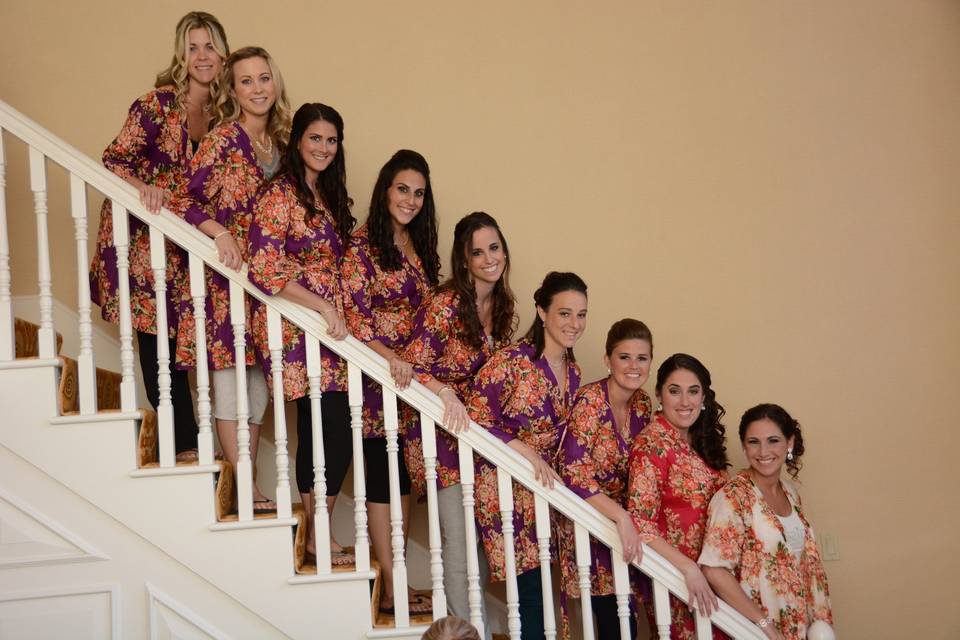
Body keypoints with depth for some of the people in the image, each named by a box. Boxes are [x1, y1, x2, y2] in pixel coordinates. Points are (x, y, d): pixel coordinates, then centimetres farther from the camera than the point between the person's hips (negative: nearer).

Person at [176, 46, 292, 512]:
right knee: (230, 377, -3)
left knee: (257, 378, 8)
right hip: (224, 271, -7)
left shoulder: (279, 139, 10)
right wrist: (220, 234, -26)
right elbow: (187, 198, -12)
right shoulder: (224, 137, -10)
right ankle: (246, 490, 3)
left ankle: (250, 486, 16)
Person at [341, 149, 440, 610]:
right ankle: (392, 588, 3)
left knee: (403, 475, 8)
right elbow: (354, 316, -14)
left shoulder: (420, 245, 13)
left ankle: (395, 583, 14)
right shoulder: (363, 244, -8)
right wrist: (391, 358, -26)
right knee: (381, 474, -2)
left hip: (413, 376, 7)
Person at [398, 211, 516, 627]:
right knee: (461, 541, -6)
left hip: (479, 429, 7)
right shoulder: (445, 304, -17)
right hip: (439, 431, -7)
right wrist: (445, 392, -34)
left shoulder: (502, 304, 5)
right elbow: (412, 366, -18)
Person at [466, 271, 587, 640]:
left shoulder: (573, 371, 8)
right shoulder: (511, 362, -15)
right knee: (531, 587, -7)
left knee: (536, 580, 5)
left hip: (542, 485, 6)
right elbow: (474, 419, -16)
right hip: (504, 487, -6)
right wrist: (525, 451, -22)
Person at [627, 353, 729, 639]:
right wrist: (689, 568, -24)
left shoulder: (703, 440, 8)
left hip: (710, 571, 7)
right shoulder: (652, 444, -15)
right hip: (675, 575, -7)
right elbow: (641, 523, -20)